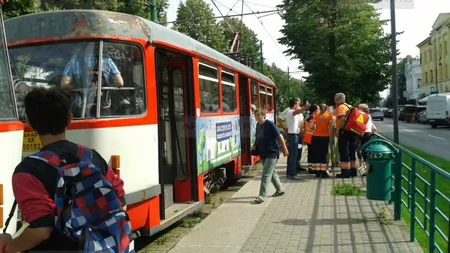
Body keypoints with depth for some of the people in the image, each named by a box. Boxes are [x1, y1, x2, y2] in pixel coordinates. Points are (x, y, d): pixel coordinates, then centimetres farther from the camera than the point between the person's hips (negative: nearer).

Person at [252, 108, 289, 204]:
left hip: (272, 153, -8)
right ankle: (279, 190, 37)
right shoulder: (258, 125, 7)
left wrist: (284, 149, -11)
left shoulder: (270, 124, -16)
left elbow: (279, 137, -13)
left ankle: (261, 196, -12)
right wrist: (255, 146, 2)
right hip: (263, 153, 8)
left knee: (266, 175, -11)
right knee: (272, 172, 20)